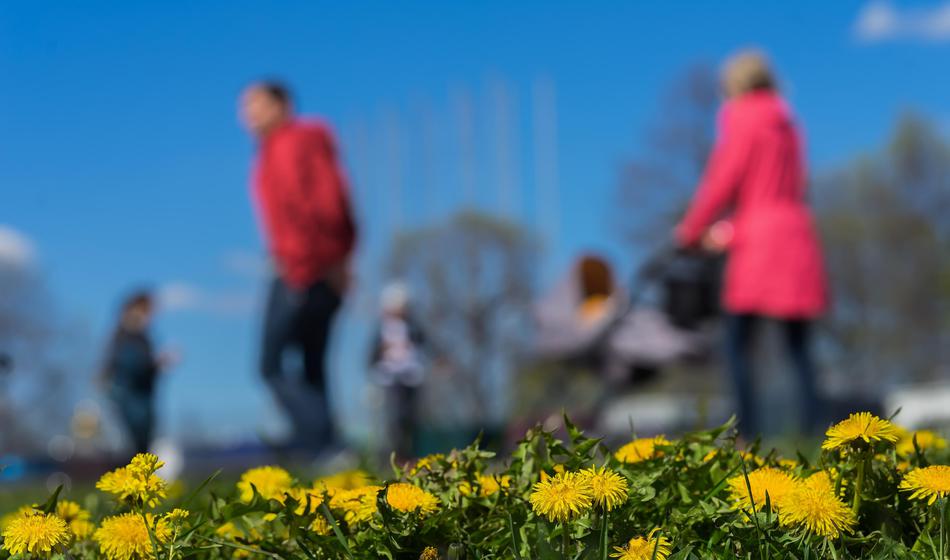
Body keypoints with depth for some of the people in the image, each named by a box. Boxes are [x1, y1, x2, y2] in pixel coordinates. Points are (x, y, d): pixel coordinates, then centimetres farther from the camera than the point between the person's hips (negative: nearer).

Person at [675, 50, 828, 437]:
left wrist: (690, 231, 7)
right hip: (798, 236, 7)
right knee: (798, 346, 7)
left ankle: (749, 431, -7)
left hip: (760, 244, -7)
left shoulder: (743, 120, -4)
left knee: (737, 344, -1)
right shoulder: (786, 125, 18)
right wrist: (730, 232, 22)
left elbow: (721, 182, -6)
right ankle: (812, 426, 1)